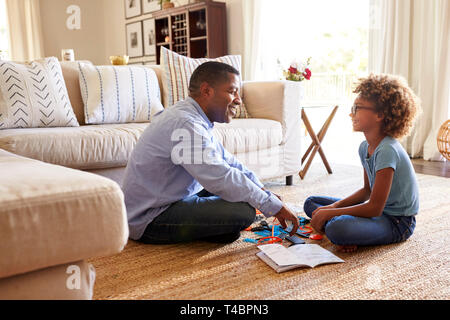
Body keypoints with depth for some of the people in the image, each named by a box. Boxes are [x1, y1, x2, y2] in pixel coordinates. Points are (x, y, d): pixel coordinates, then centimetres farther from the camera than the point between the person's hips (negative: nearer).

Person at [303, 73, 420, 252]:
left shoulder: (387, 150, -24)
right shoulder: (365, 147, 4)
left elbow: (375, 208, -24)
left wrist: (330, 213, -19)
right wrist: (335, 206, 0)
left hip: (398, 223, -9)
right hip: (380, 211, 9)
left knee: (337, 229, -37)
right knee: (311, 203, 7)